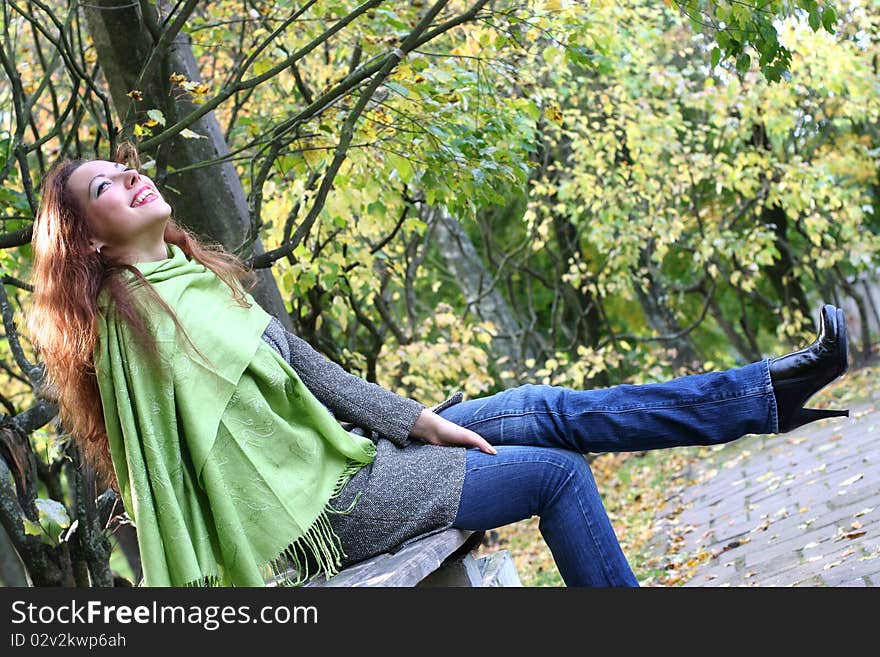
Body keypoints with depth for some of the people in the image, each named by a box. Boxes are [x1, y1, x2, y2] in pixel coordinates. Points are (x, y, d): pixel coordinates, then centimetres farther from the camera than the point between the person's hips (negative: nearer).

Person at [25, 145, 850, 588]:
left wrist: (418, 420, 7)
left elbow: (307, 369, 11)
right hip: (324, 508, -8)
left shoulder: (195, 278, 10)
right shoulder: (133, 326, -17)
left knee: (545, 409, 5)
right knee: (558, 471, -6)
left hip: (349, 450, 8)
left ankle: (767, 393, 10)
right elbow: (207, 465, -20)